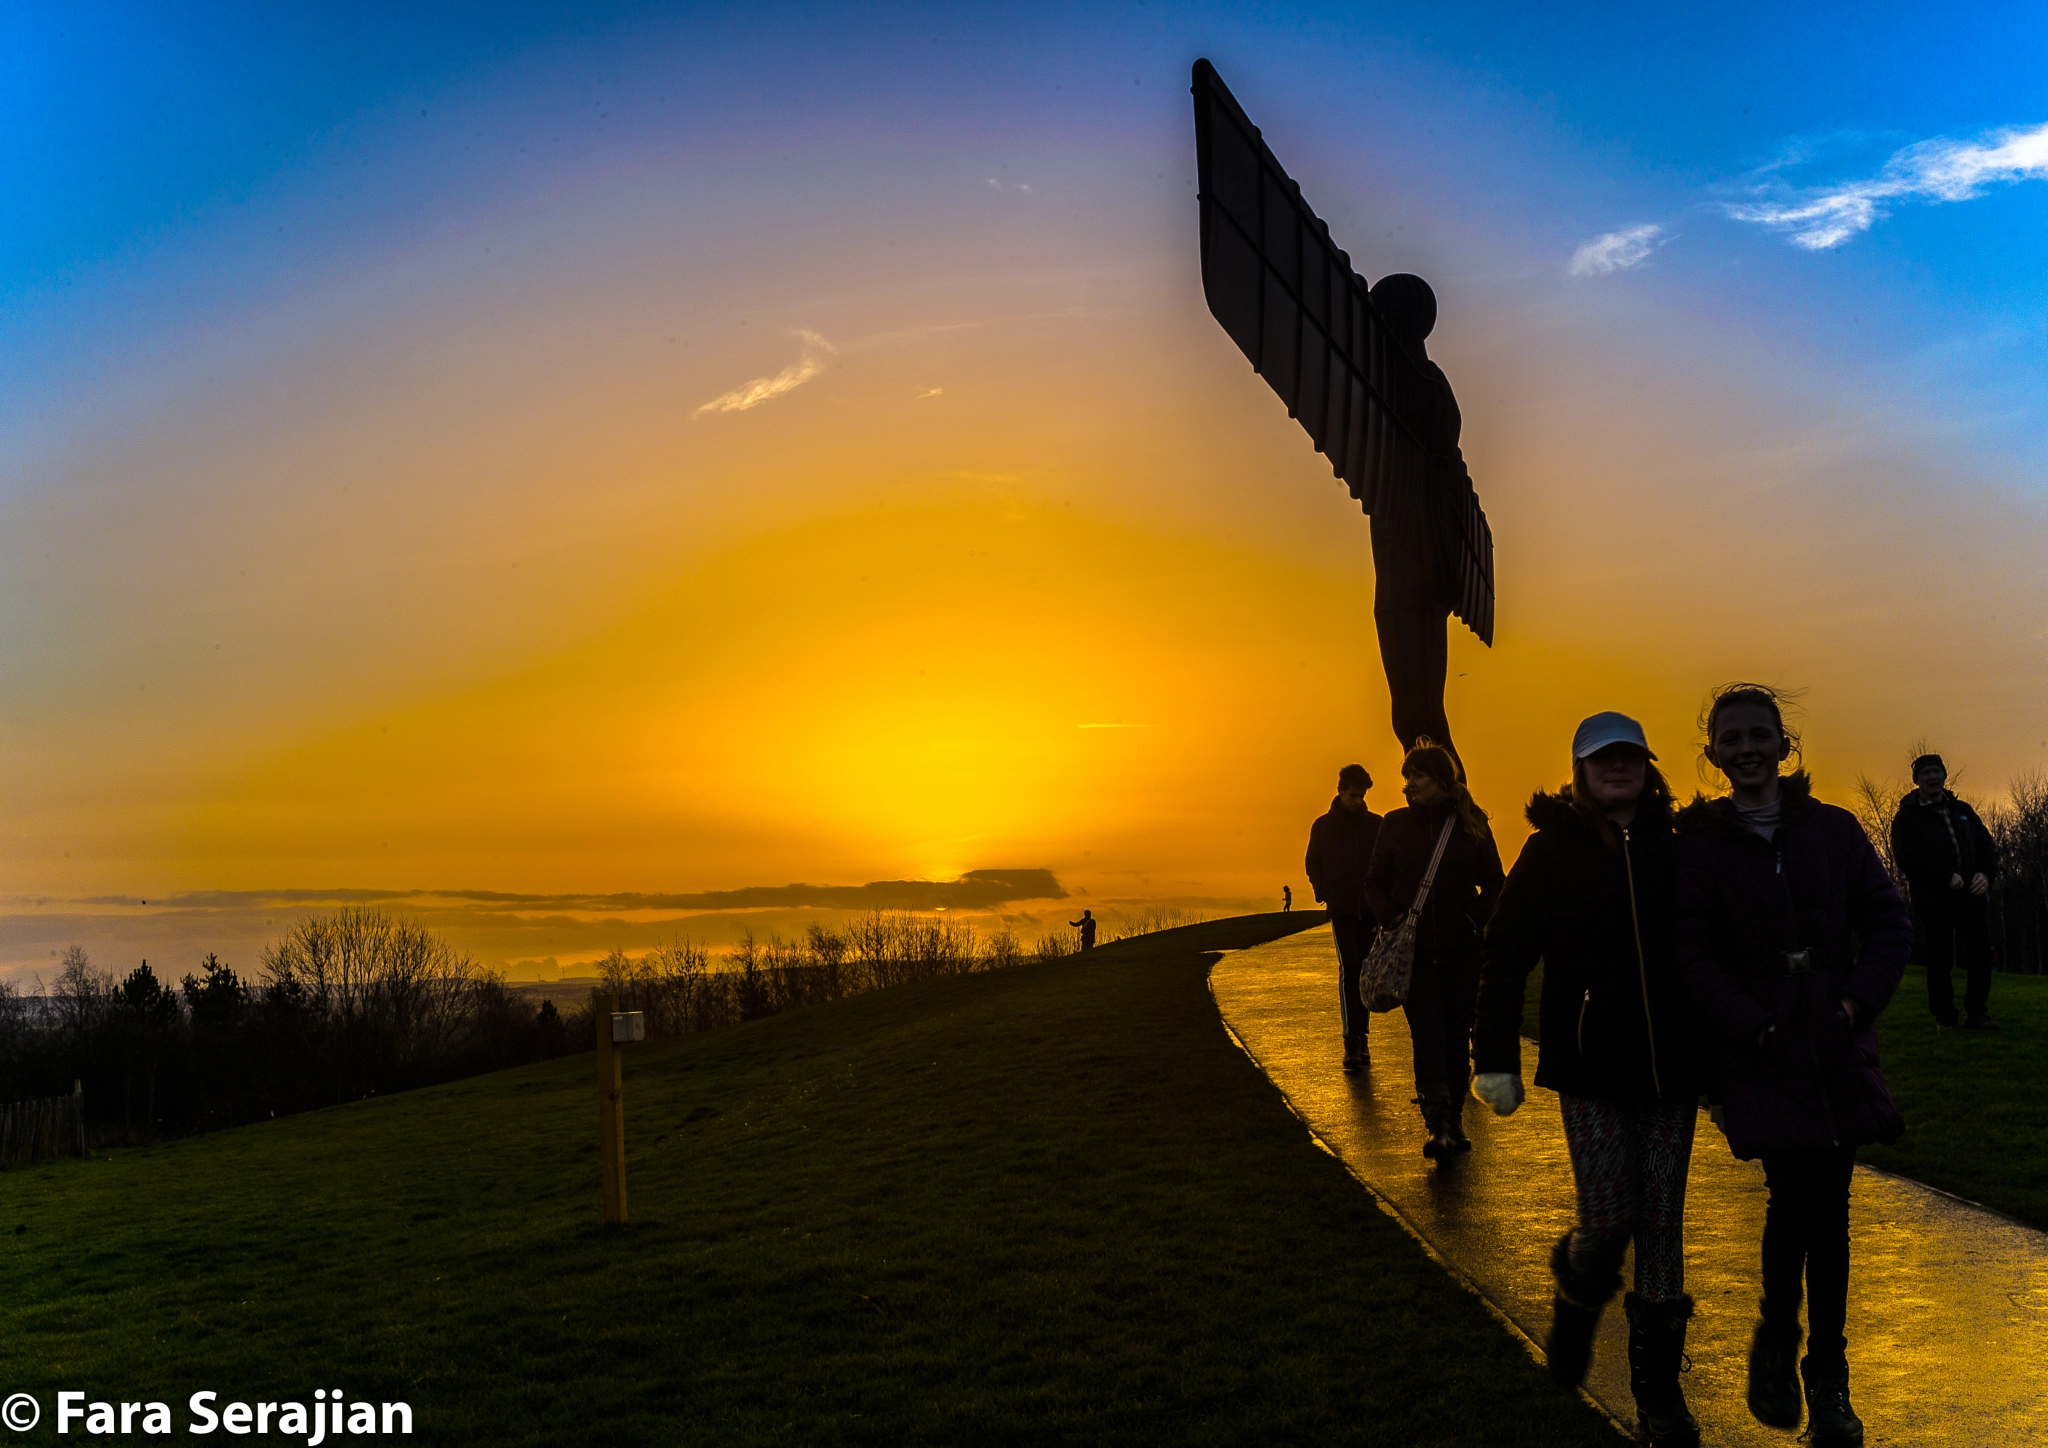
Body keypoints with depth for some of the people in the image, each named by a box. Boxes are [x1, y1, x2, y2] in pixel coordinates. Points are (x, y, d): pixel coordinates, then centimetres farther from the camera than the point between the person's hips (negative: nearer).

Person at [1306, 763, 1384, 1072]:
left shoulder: (1376, 824, 6)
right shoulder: (1323, 825, 4)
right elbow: (1312, 865, 13)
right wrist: (1324, 892, -2)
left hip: (1369, 909, 2)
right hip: (1342, 909, -2)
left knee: (1364, 972, 6)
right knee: (1348, 967, -15)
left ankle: (1361, 1038, 17)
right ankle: (1352, 1043, -17)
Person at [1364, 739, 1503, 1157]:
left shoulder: (1472, 824, 2)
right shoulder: (1396, 824, 4)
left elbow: (1494, 884, 9)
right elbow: (1375, 882, 9)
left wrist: (1476, 918, -8)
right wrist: (1391, 918, -9)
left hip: (1461, 949, 1)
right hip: (1414, 949, 0)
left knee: (1457, 1034, 6)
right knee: (1427, 1032, -12)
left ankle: (1452, 1121, 20)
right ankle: (1441, 1124, -15)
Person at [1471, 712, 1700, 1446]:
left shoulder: (1673, 850, 4)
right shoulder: (1552, 850, -3)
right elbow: (1505, 956, -4)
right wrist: (1495, 1057, -9)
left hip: (1671, 1069, 3)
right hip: (1592, 1069, -2)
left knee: (1661, 1226, 6)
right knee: (1608, 1220, -8)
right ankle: (1576, 1297, 28)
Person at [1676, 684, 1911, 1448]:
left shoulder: (1833, 829, 5)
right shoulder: (1698, 845, -1)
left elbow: (1889, 922, 6)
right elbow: (1695, 957, -5)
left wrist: (1860, 999, -8)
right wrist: (1755, 1028, -15)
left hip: (1838, 1051, 3)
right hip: (1761, 1058, -2)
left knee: (1828, 1211, 7)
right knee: (1795, 1200, -12)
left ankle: (1827, 1381, 22)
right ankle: (1776, 1344, 16)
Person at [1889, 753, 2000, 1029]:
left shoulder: (1962, 811, 16)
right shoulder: (1907, 817, -1)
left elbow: (1987, 846, 14)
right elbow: (1906, 857, -14)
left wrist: (1986, 874, -7)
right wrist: (1947, 877, -20)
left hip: (1969, 898, 4)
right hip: (1933, 901, -4)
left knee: (1981, 954, 4)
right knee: (1940, 961, 1)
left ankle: (1977, 1014, 16)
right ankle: (1944, 1016, 12)